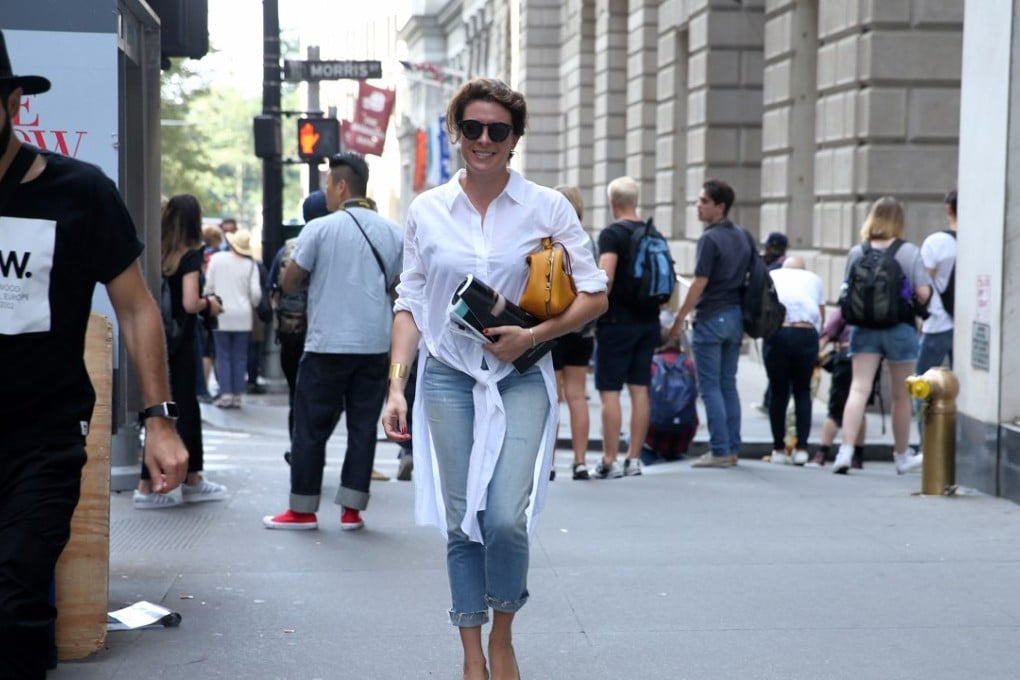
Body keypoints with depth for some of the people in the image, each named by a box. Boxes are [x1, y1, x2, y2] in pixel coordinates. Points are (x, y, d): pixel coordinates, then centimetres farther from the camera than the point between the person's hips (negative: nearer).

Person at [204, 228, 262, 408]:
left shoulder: (217, 259, -4)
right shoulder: (250, 265, -4)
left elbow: (209, 286, -1)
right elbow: (256, 292, -4)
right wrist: (252, 304, 17)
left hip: (221, 316, -1)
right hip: (242, 317, 1)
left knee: (223, 356, 4)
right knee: (239, 357, 7)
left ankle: (226, 394, -2)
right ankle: (237, 395, 6)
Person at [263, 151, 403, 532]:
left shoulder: (320, 229, -7)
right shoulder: (392, 232, 7)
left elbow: (288, 283, -2)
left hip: (327, 345, -4)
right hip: (375, 344, 4)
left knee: (311, 427, 5)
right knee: (363, 426, 8)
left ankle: (303, 510, 9)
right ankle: (351, 510, 9)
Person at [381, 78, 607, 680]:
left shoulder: (547, 208, 0)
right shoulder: (427, 211, 6)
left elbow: (595, 296, 1)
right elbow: (410, 305, 9)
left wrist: (532, 335, -12)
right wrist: (396, 386, 1)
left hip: (520, 378, -2)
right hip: (449, 378, 2)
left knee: (506, 520, -14)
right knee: (462, 524, 3)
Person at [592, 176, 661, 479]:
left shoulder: (612, 234, -11)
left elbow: (605, 277, -21)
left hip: (618, 321, -7)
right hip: (648, 322, 7)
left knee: (609, 391, -3)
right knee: (639, 389, 8)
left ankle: (609, 462, -3)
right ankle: (634, 459, 11)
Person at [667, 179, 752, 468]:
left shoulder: (710, 239, -14)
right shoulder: (743, 236, 10)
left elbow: (700, 284, -17)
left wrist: (679, 318, -12)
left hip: (711, 317, -8)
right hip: (736, 315, 8)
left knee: (710, 387, -2)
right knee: (728, 384, 12)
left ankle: (719, 451, -3)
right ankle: (733, 449, 13)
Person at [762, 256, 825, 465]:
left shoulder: (771, 276, 22)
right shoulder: (814, 279, 23)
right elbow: (821, 316, 19)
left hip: (776, 333, 0)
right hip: (806, 334, 0)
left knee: (778, 392, 9)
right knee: (802, 391, 12)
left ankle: (779, 449, 11)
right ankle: (801, 448, 5)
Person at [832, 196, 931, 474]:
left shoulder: (857, 252, -1)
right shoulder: (910, 252, -6)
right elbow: (923, 294, -11)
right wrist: (913, 305, 9)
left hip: (864, 328, 1)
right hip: (900, 329, -1)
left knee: (858, 388, -2)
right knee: (901, 395, 12)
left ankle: (846, 449, -17)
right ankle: (902, 456, 27)